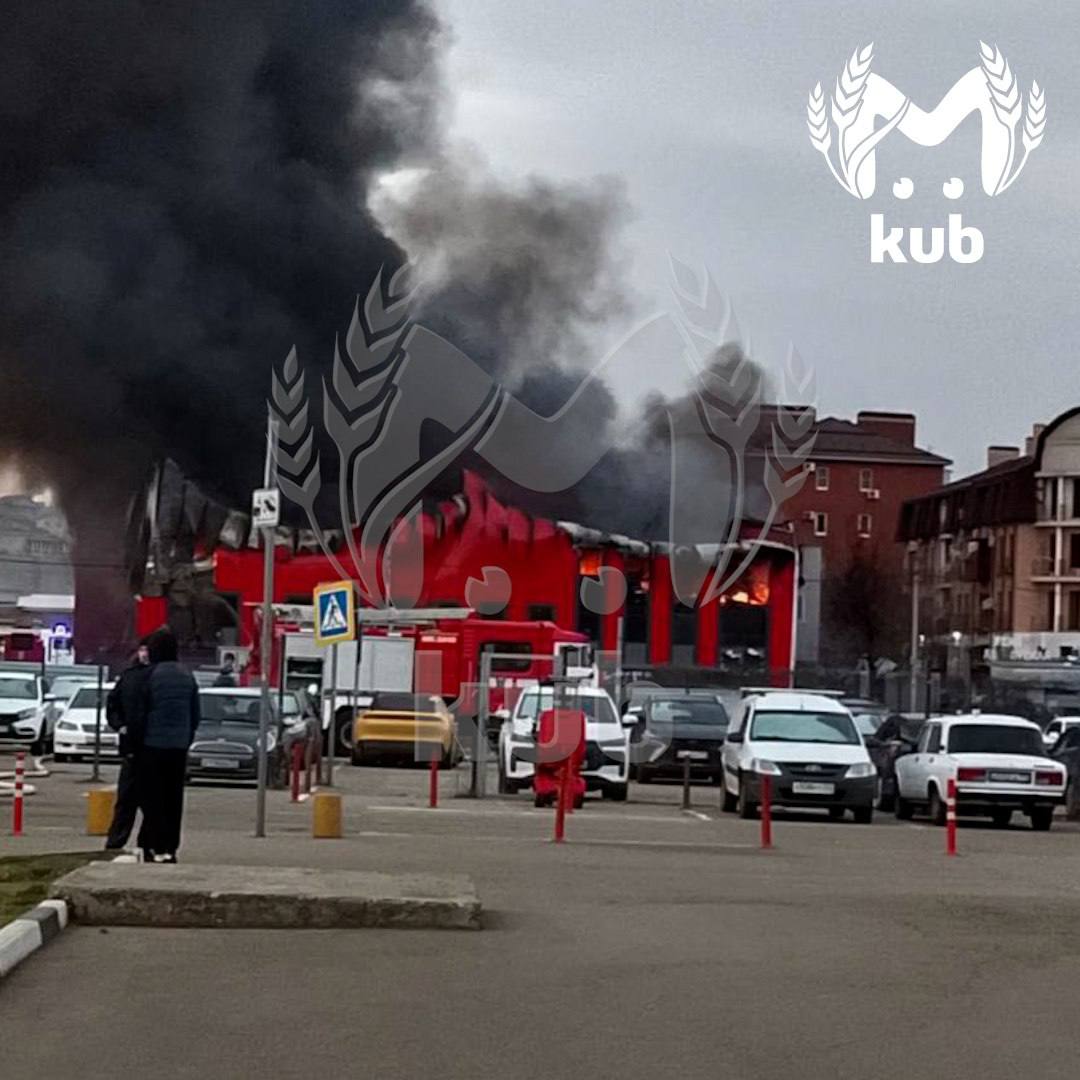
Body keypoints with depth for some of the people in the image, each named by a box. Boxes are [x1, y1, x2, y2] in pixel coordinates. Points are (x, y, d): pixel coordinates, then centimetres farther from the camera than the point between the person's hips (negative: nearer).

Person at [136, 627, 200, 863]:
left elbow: (140, 713, -8)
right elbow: (195, 715, 11)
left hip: (153, 746, -5)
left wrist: (134, 743, 3)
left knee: (152, 799, 0)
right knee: (173, 799, 10)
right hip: (179, 746, 5)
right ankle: (171, 847, 13)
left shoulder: (150, 676, -11)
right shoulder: (187, 677, 6)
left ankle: (157, 847, -8)